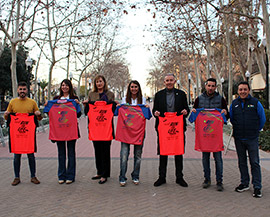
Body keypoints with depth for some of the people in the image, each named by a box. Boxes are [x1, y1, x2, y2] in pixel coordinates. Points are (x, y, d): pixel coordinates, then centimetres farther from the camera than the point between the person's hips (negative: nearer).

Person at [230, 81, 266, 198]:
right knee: (242, 162, 12)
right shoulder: (234, 104, 6)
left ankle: (257, 187, 6)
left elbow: (262, 119, 6)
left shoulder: (255, 103, -3)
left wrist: (256, 130, 11)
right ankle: (244, 183, 24)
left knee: (254, 163, -1)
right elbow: (231, 118, 20)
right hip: (238, 138, 3)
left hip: (252, 139, -3)